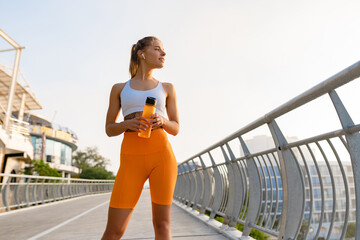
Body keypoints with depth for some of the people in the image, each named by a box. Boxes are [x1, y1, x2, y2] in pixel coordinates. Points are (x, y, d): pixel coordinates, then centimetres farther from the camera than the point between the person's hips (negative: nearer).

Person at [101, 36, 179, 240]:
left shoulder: (167, 88, 15)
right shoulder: (119, 88, 15)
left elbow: (175, 129, 13)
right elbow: (109, 129, 12)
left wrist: (162, 121, -10)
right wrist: (128, 124, -10)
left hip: (162, 155, 1)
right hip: (132, 159, 0)